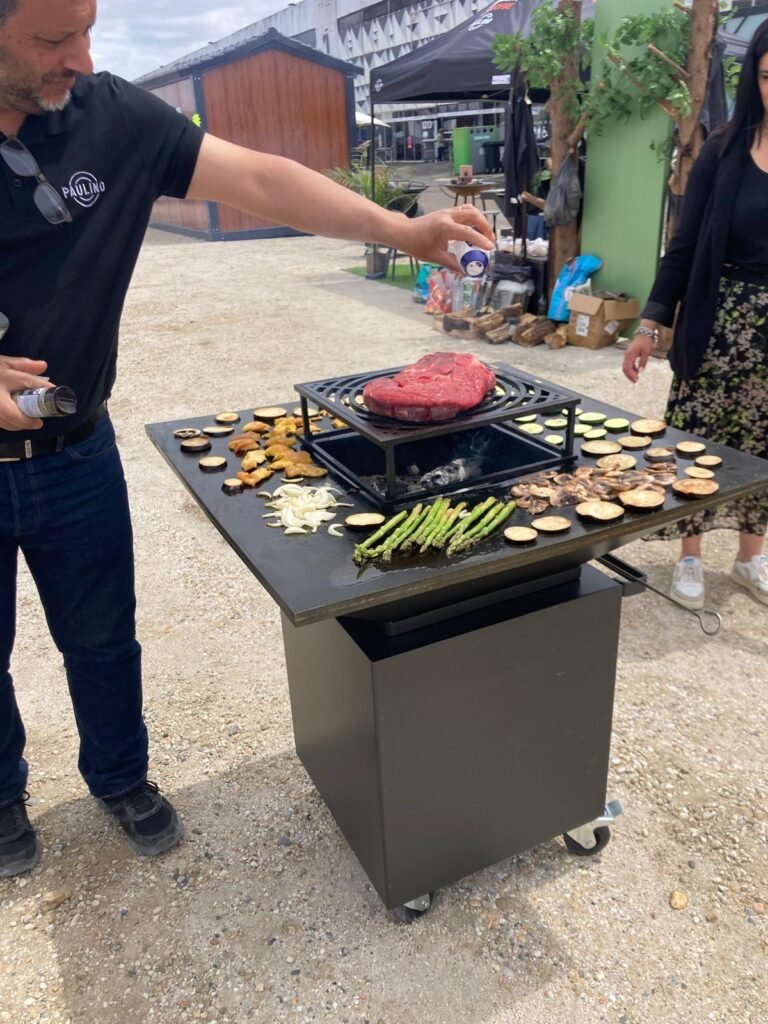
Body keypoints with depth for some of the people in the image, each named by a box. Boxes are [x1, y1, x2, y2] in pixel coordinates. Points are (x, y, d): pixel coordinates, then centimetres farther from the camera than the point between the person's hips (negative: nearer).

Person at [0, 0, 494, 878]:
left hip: (77, 453, 2)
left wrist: (401, 229, -18)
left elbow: (258, 180, -10)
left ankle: (120, 777, 45)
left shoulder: (111, 117, -9)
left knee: (102, 637, 17)